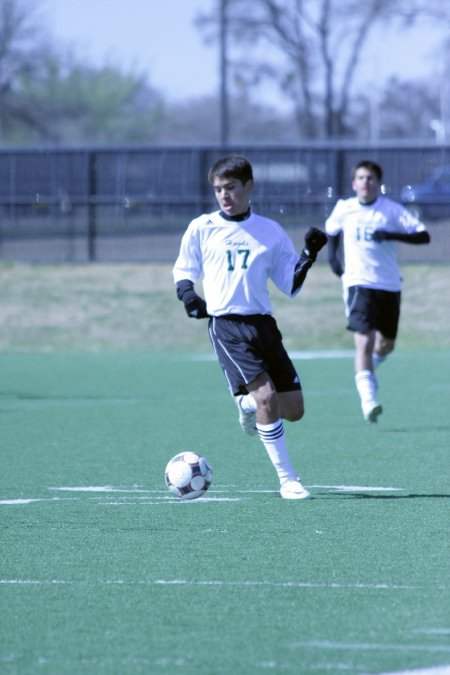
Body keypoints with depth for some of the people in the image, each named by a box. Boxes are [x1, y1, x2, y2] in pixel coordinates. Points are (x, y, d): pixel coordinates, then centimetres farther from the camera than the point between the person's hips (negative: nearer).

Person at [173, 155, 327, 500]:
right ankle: (287, 479, -12)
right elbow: (183, 270, 15)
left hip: (263, 325, 4)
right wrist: (188, 295, -5)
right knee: (266, 397, -21)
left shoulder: (270, 231, 10)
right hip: (226, 326, -4)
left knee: (293, 410, 2)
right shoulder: (202, 228, 4)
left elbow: (290, 284, 11)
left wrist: (309, 255, -4)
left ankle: (247, 404, 36)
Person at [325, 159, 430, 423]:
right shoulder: (344, 209, 2)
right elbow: (332, 231, 24)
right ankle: (368, 401, -23)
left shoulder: (392, 210, -4)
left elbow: (423, 235, -11)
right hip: (359, 283, -2)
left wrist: (392, 235, -24)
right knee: (364, 341, -18)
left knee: (386, 344, 14)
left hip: (389, 284, 2)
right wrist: (333, 255, 8)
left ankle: (368, 368, 49)